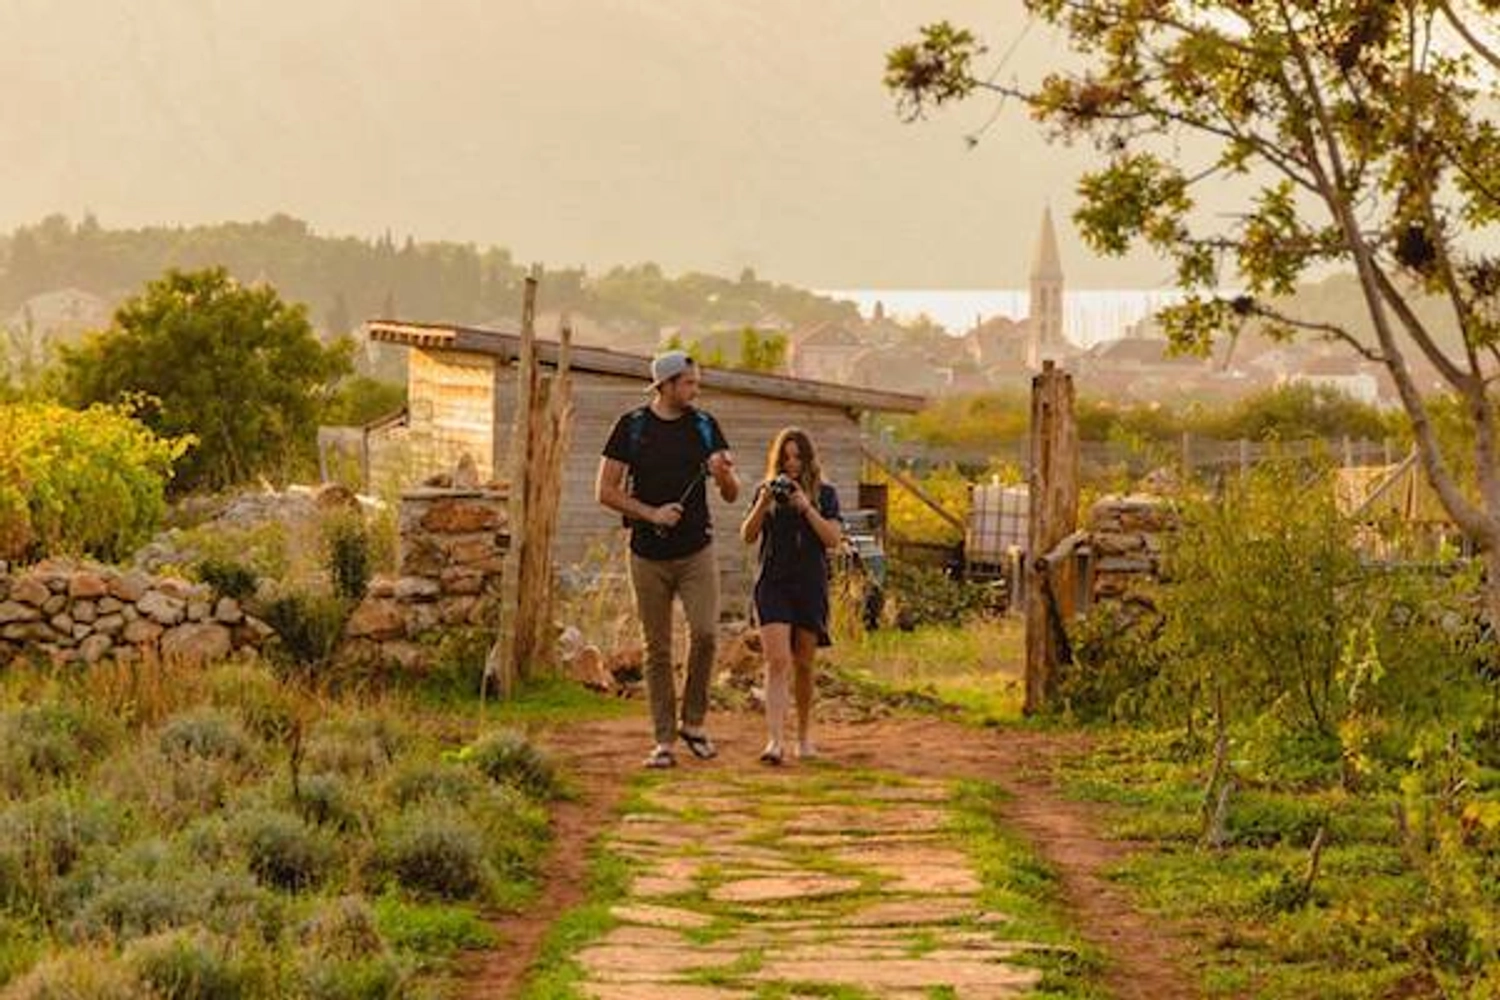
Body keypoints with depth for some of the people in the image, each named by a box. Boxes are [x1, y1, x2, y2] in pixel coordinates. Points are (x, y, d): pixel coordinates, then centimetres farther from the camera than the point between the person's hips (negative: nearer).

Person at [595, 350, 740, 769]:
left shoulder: (704, 426, 6)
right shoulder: (631, 427, 0)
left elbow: (732, 496, 6)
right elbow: (606, 491, 0)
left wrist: (725, 475, -17)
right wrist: (652, 514, -12)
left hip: (697, 551, 1)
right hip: (649, 556, -1)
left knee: (704, 632, -16)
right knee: (657, 651, 3)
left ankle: (693, 722, 3)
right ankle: (664, 740, 11)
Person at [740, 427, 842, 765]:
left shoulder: (824, 494, 5)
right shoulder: (765, 491, 7)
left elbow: (833, 539, -5)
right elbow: (747, 537, 1)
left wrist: (806, 507, -15)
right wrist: (762, 504, -14)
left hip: (811, 587, 1)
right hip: (773, 585, -1)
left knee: (803, 665, 9)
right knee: (777, 661, -13)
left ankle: (804, 735, 24)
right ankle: (775, 740, -21)